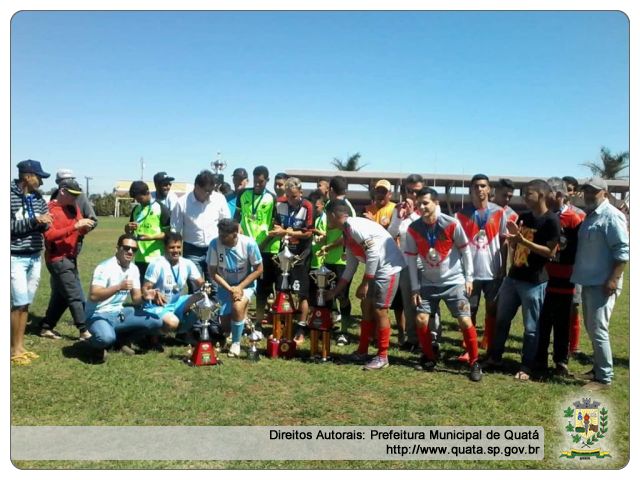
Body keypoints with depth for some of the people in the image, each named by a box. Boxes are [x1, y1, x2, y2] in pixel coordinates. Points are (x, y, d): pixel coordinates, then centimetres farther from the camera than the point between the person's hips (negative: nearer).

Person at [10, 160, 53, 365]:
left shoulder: (38, 198, 9)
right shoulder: (10, 196, -10)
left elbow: (44, 226, 12)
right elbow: (10, 226, -17)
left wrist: (45, 223, -10)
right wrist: (34, 220, -21)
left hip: (35, 257, 6)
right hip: (16, 258, -6)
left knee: (26, 303, 10)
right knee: (19, 303, -7)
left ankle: (20, 346, 19)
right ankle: (14, 350, 5)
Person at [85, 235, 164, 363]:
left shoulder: (134, 269, 5)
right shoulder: (105, 267, -17)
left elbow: (136, 299, 7)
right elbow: (93, 296, -29)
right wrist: (119, 287, -38)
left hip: (119, 313, 7)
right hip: (99, 315, -7)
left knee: (155, 322, -8)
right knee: (106, 337, -39)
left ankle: (122, 339, 13)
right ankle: (98, 345, 0)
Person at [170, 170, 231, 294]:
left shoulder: (219, 199, -5)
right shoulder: (182, 203, -9)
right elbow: (175, 230, -2)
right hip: (192, 251, -1)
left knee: (215, 289, 7)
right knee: (194, 291, 6)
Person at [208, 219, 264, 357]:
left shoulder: (249, 243, -24)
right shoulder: (214, 244, -22)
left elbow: (258, 269, -13)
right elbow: (212, 272, -12)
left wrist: (240, 287, -21)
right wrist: (230, 289, -21)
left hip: (246, 284, -2)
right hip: (225, 286, 2)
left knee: (238, 307, -31)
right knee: (225, 325, 1)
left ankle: (236, 343, -8)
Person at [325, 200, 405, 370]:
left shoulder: (355, 226, -17)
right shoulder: (347, 233, 14)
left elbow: (373, 253, -21)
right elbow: (350, 267, 19)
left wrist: (364, 284, -16)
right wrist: (334, 291, 21)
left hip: (389, 267, -10)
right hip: (376, 270, 10)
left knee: (379, 310, -5)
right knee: (367, 307, 12)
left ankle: (382, 357, 7)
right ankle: (362, 352, 23)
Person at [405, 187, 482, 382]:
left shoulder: (451, 224, -16)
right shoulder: (413, 229, -9)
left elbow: (465, 250, -4)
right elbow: (411, 258, -1)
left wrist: (469, 278, -5)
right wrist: (415, 288, -3)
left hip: (454, 281, -2)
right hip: (428, 283, 3)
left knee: (465, 321, -8)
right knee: (421, 319, -4)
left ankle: (474, 363, 9)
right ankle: (429, 358, 19)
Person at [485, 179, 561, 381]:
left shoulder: (551, 220, -11)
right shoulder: (523, 217, 10)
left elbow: (550, 252, -16)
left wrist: (524, 241, -22)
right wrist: (513, 237, -5)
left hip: (534, 282, -7)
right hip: (513, 277, 7)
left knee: (531, 328, 5)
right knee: (501, 320, 14)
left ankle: (526, 367, 17)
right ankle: (494, 357, 27)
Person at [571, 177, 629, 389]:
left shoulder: (611, 216, -12)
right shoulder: (590, 216, 16)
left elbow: (623, 250, -18)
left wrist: (613, 279, -23)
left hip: (603, 283, -9)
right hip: (589, 282, 10)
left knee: (598, 330, -7)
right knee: (591, 328, 16)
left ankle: (604, 377, 2)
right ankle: (598, 369, 28)